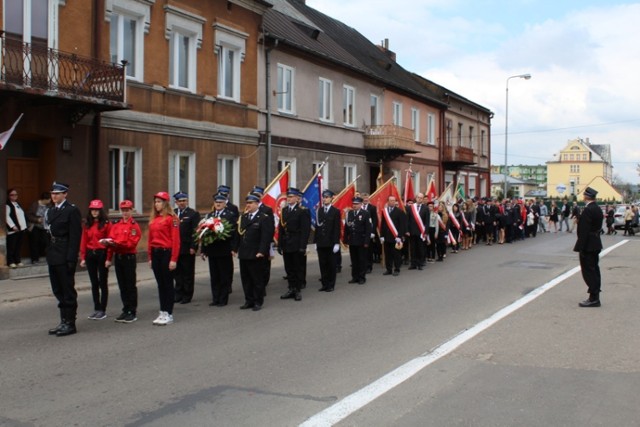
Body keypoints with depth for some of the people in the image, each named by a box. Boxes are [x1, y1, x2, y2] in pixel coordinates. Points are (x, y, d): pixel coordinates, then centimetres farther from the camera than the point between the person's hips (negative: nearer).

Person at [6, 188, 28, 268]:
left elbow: (23, 215, 22)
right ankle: (10, 262, 1)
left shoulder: (18, 204, 20)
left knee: (18, 246, 10)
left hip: (21, 228, 8)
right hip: (13, 230, -8)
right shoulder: (7, 205, -7)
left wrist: (24, 226, 14)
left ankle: (17, 261, 17)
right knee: (11, 247, -5)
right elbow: (7, 216, -16)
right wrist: (12, 226, -21)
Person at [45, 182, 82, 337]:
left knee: (68, 290, 0)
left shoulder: (72, 211, -9)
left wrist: (71, 259, -18)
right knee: (58, 291, 14)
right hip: (53, 257, 8)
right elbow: (49, 233, 15)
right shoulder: (50, 211, 15)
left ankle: (70, 324, 7)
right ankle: (64, 321, 23)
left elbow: (75, 236, -14)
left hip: (65, 257, -8)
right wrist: (48, 254, 8)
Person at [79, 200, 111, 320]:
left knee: (103, 283, 2)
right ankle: (96, 309, 18)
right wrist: (83, 257, 3)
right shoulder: (87, 225, 9)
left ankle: (103, 310, 8)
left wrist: (108, 258, -13)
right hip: (90, 255, 5)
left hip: (102, 254, -5)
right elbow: (83, 241, 9)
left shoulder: (106, 224, -5)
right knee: (94, 283, 10)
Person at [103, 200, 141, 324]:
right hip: (117, 257, 6)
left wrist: (116, 243, -25)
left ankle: (133, 312, 5)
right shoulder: (115, 225, 12)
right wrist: (109, 258, 6)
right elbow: (111, 240, 12)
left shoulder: (134, 226, -7)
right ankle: (126, 310, 19)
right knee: (122, 286, 11)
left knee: (131, 286, -1)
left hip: (129, 257, -6)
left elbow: (132, 243, -15)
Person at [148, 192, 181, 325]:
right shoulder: (153, 219, 12)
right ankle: (162, 313, 18)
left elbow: (176, 240, -13)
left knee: (168, 284, 0)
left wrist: (174, 259, -16)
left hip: (167, 253, -7)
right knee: (160, 284, 11)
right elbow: (150, 239, 16)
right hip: (155, 253, 7)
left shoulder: (172, 218, -9)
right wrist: (150, 257, 12)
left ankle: (169, 314, 7)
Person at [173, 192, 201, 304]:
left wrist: (193, 247, -14)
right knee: (177, 272, 9)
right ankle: (178, 294, 20)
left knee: (188, 273, 5)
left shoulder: (193, 214, -3)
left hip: (187, 249, -4)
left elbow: (196, 232, -7)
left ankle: (187, 295, 14)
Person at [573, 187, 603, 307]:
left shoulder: (588, 210, -19)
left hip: (588, 246, -10)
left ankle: (593, 298, -3)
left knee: (588, 271, -5)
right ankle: (595, 297, 20)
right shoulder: (598, 209, 10)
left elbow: (584, 230, -22)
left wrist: (580, 247, -20)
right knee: (594, 270, 13)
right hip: (596, 245, 10)